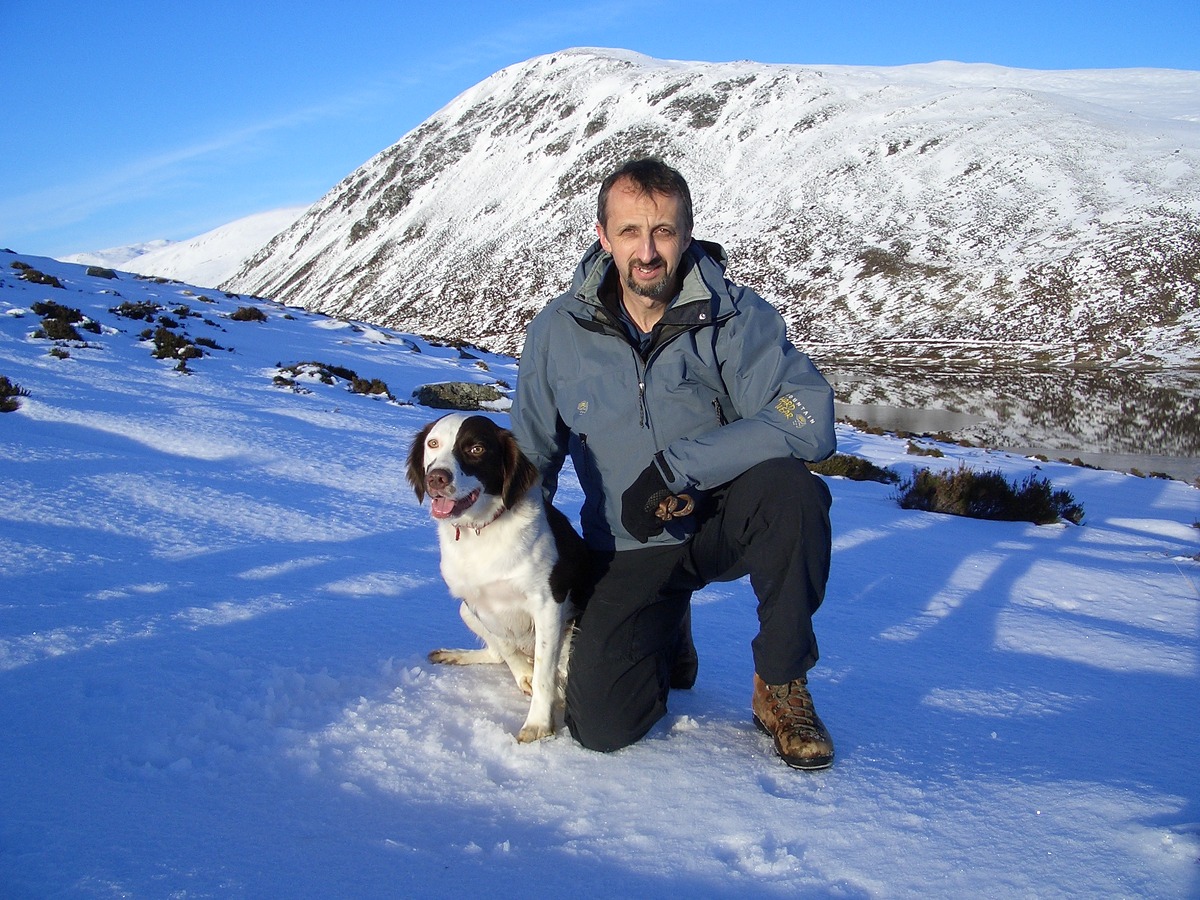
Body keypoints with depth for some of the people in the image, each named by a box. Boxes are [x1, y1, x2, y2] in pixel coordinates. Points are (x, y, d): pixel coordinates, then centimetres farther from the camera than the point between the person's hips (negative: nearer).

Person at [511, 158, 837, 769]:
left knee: (789, 488, -35)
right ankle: (667, 636, 22)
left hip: (724, 523, -1)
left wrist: (675, 467, -31)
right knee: (599, 726, -14)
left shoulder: (735, 317, -12)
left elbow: (809, 417, -27)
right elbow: (532, 455, 9)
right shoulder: (557, 332, -4)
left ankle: (781, 687, -11)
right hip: (628, 552, 2)